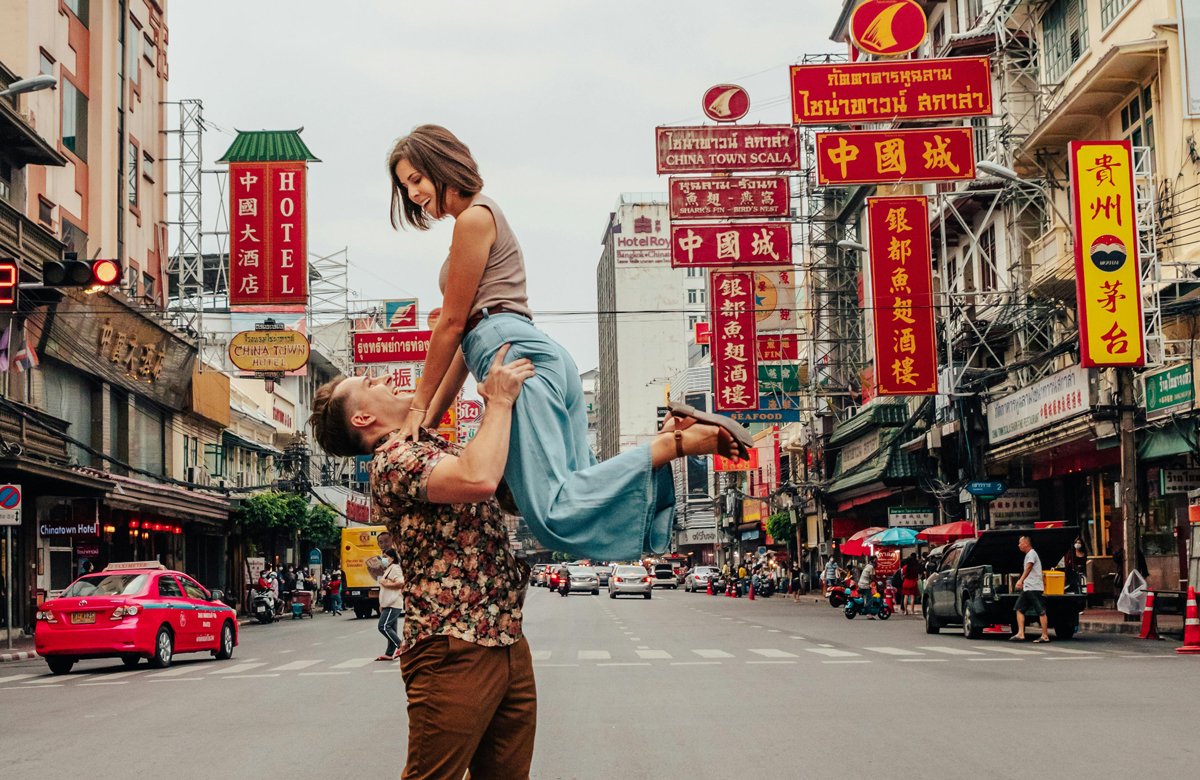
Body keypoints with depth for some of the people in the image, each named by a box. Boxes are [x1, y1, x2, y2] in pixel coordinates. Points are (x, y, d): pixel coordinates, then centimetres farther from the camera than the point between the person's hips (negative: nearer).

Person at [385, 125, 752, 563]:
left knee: (555, 512, -23)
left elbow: (453, 323, -2)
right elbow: (469, 332, 28)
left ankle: (678, 441, -23)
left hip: (516, 354, -10)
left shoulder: (473, 218, 1)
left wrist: (419, 405, 4)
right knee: (580, 504, -3)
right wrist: (432, 418, 24)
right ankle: (676, 432, -6)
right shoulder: (480, 219, 32)